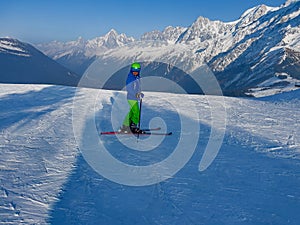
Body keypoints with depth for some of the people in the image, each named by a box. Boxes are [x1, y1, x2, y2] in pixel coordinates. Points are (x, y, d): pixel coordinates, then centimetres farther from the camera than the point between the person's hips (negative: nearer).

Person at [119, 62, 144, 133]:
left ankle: (125, 126, 21)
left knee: (131, 113, 13)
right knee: (137, 113, -10)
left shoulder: (137, 78, 15)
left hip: (135, 98, 9)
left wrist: (140, 94, 8)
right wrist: (136, 94, -29)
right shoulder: (130, 78, -12)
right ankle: (133, 126, -3)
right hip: (131, 98, -9)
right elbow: (128, 89, -20)